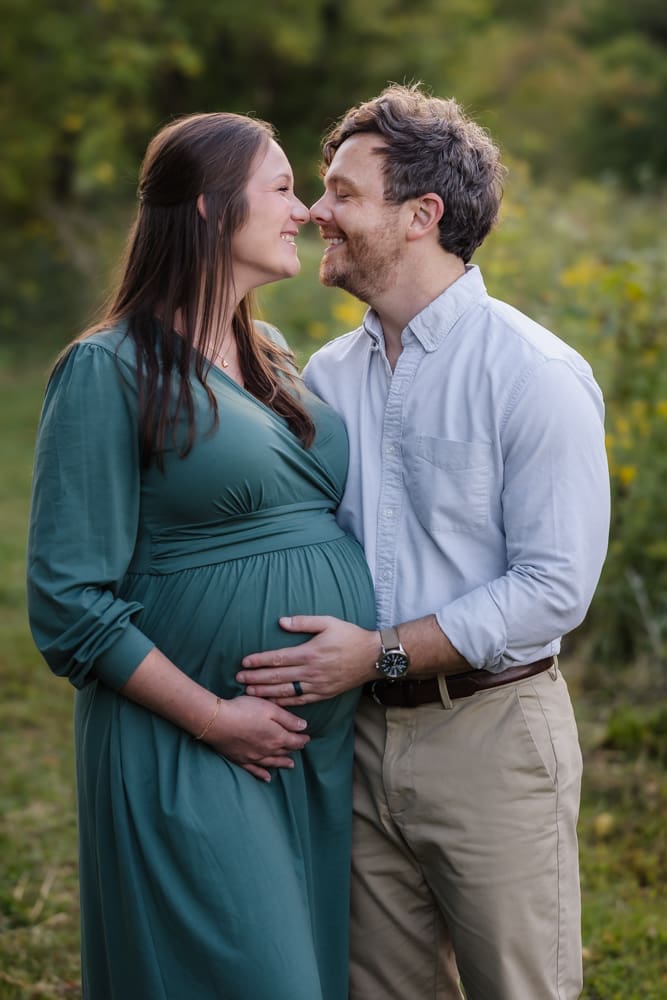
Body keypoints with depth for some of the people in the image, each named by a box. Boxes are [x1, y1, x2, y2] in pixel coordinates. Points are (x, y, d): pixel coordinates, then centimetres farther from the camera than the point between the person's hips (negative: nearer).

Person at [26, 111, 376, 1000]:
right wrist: (212, 718, -15)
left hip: (326, 748, 7)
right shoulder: (109, 371, -11)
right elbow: (70, 601, -14)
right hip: (193, 759, -7)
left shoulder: (271, 359, 13)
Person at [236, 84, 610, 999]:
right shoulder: (328, 374, 8)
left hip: (490, 735, -5)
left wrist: (381, 652, -19)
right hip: (360, 734, 6)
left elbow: (555, 586, -16)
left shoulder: (535, 373, -12)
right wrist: (301, 662, -4)